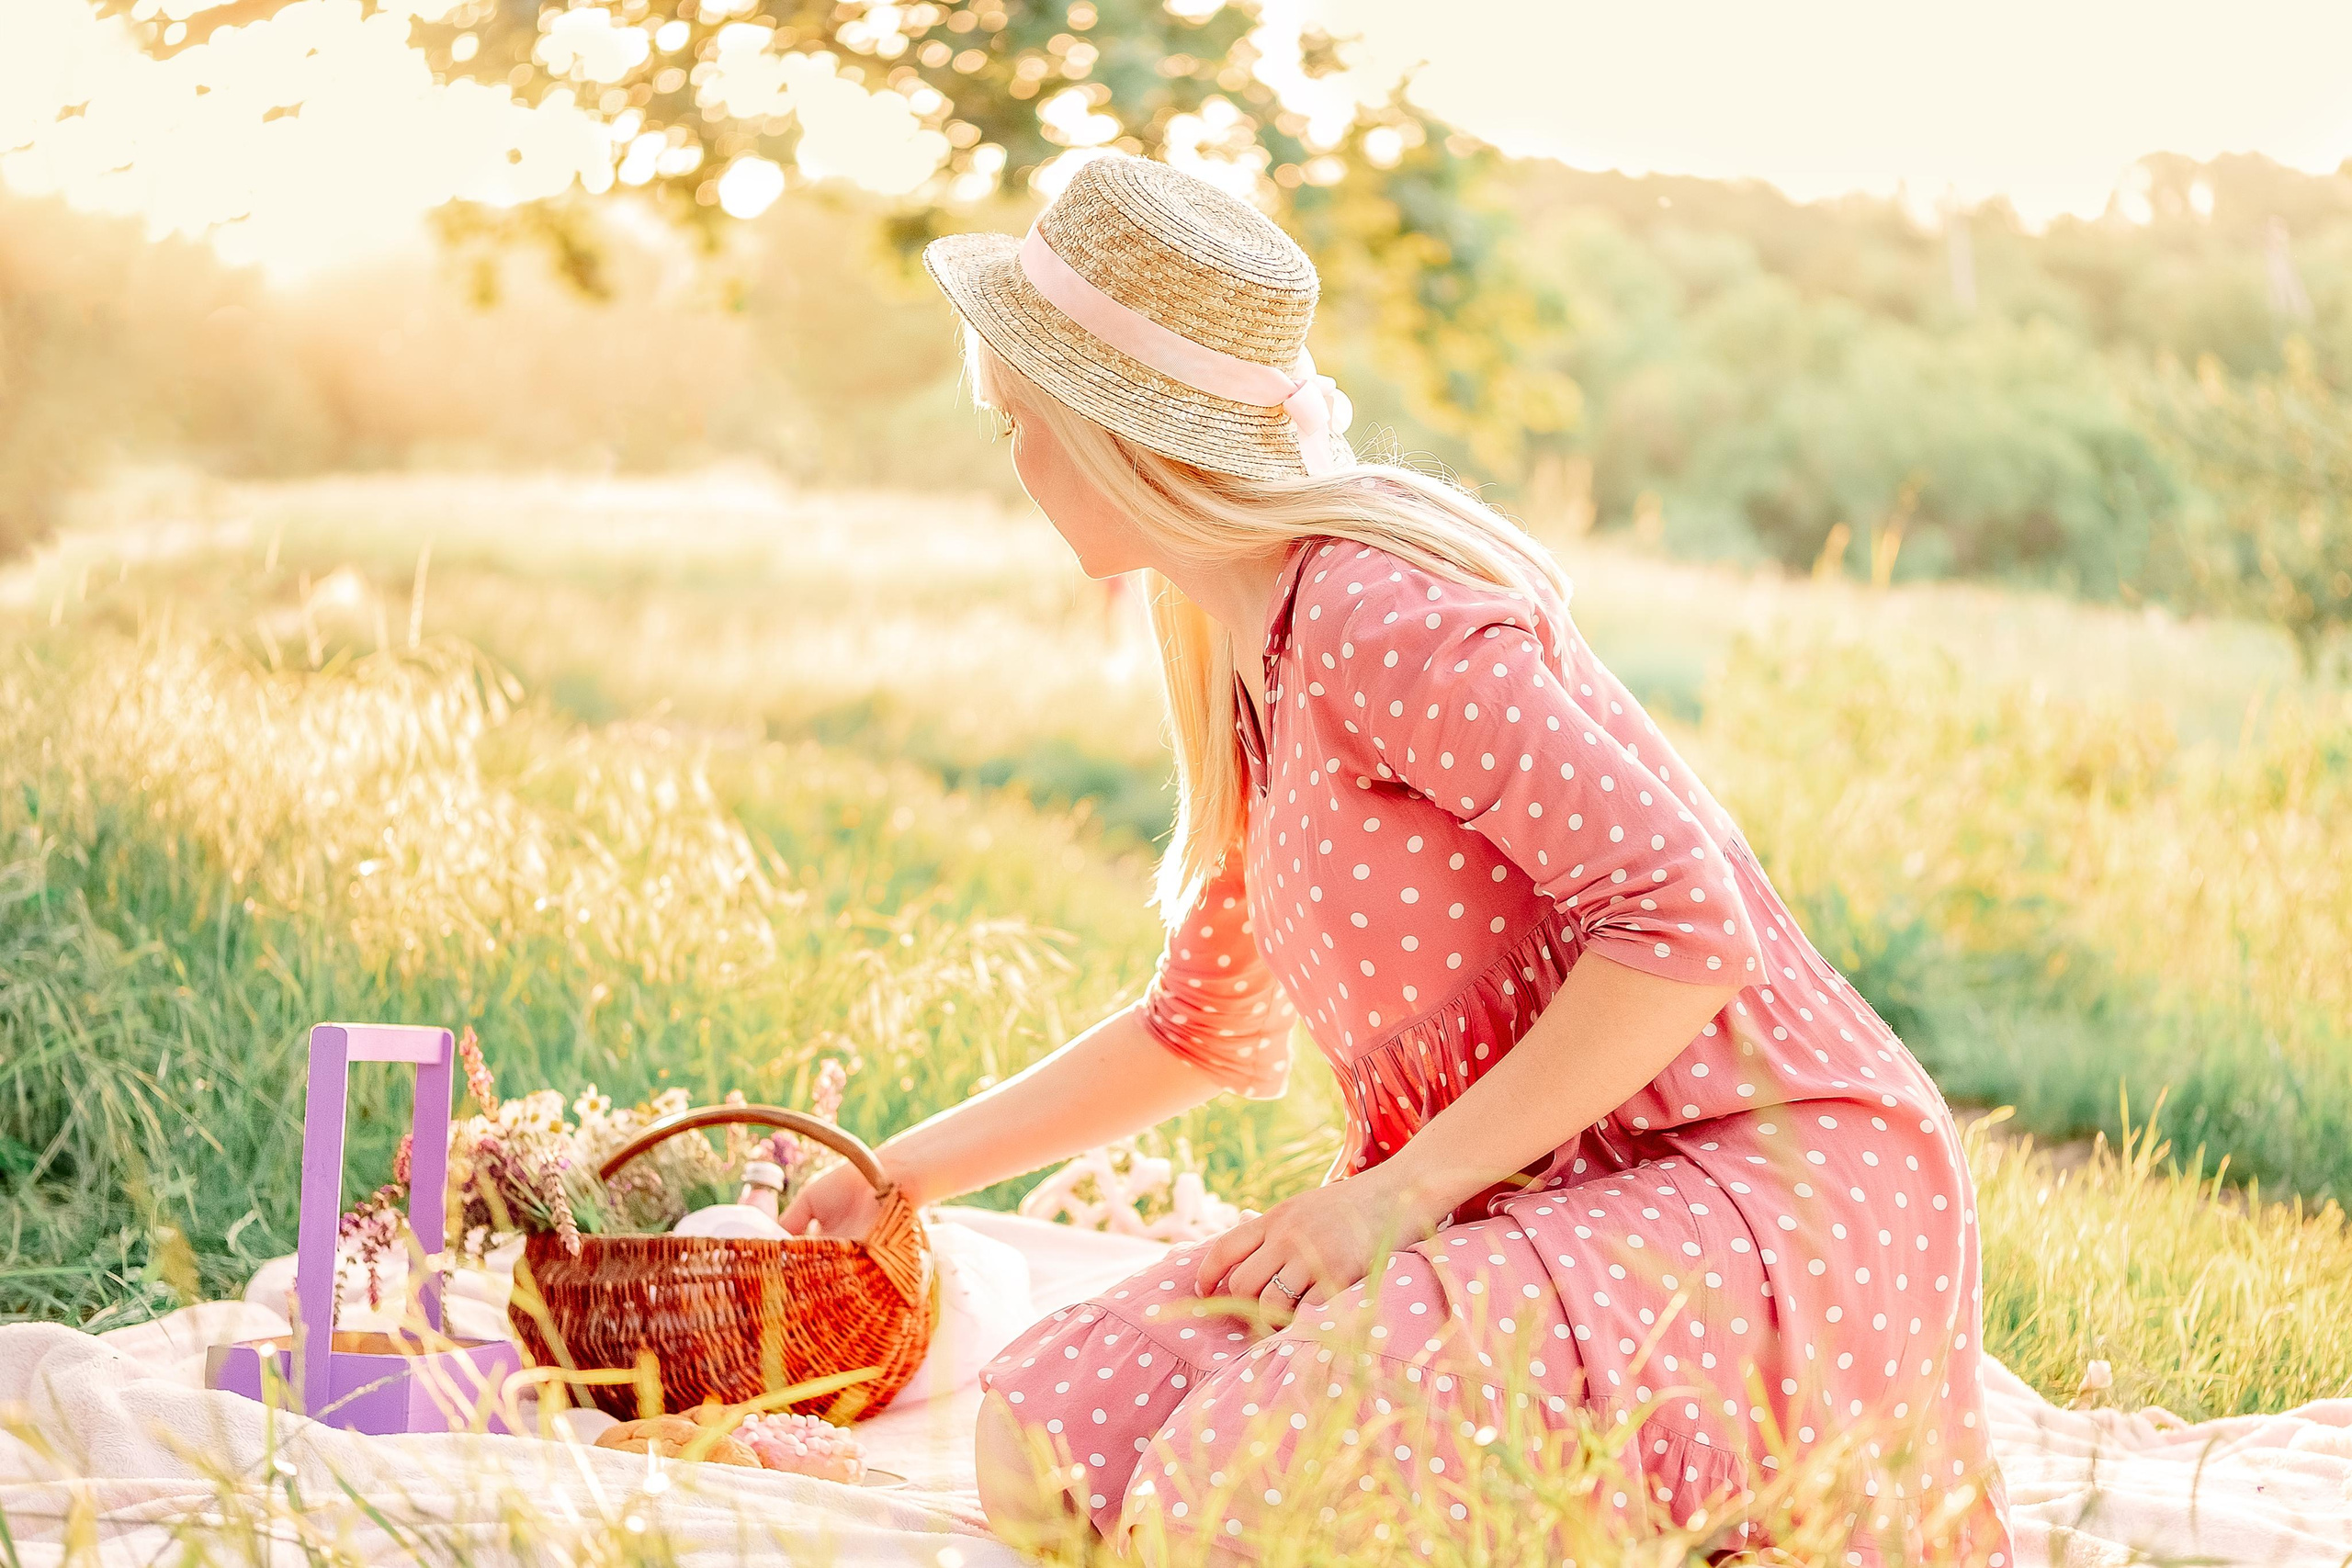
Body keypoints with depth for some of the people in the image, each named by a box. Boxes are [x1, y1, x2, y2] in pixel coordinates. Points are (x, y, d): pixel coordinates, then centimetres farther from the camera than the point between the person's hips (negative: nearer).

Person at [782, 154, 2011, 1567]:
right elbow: (1205, 1030, 28)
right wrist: (906, 1173, 30)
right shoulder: (1255, 669, 15)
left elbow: (1684, 923, -23)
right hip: (1535, 1205, 9)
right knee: (1047, 1442, -7)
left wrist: (1404, 1187, -19)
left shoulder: (1377, 612, -16)